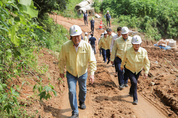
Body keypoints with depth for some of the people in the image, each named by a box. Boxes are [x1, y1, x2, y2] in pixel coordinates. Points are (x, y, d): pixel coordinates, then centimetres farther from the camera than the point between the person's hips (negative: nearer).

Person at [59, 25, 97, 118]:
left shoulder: (87, 45, -20)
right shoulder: (65, 46, -20)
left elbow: (92, 60, -13)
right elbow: (62, 60, -4)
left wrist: (92, 73, -18)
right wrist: (61, 71, 4)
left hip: (82, 73, 1)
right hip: (70, 73, -1)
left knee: (83, 90, 21)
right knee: (72, 91, -9)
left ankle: (82, 102, 53)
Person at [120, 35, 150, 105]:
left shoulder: (144, 51, -17)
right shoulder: (128, 51, -21)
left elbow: (147, 62, -8)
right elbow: (124, 60, -1)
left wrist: (146, 71, -15)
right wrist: (122, 66, 15)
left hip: (138, 70, 3)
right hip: (129, 70, -3)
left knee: (134, 82, 20)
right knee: (134, 82, -20)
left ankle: (131, 92, 52)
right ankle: (135, 99, -11)